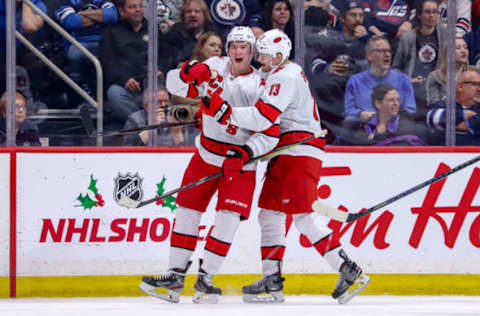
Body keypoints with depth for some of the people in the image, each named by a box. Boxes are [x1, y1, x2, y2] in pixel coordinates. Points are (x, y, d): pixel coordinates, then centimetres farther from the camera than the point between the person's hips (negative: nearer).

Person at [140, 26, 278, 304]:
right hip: (206, 155, 4)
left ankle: (206, 276, -4)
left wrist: (244, 154, -29)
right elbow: (174, 85, -4)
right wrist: (190, 72, -25)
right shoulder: (214, 68, -4)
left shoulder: (260, 86, -15)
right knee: (187, 211, 3)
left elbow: (270, 133, -17)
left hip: (240, 163, -4)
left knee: (229, 217, -14)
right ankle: (176, 275, 10)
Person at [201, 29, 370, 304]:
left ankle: (349, 271, -19)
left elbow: (263, 117, -24)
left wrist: (223, 111, -22)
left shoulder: (284, 77, -13)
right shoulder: (286, 73, 20)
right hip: (286, 153, 11)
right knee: (269, 212, 9)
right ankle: (272, 281, 11)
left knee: (302, 214, -16)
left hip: (300, 151, -11)